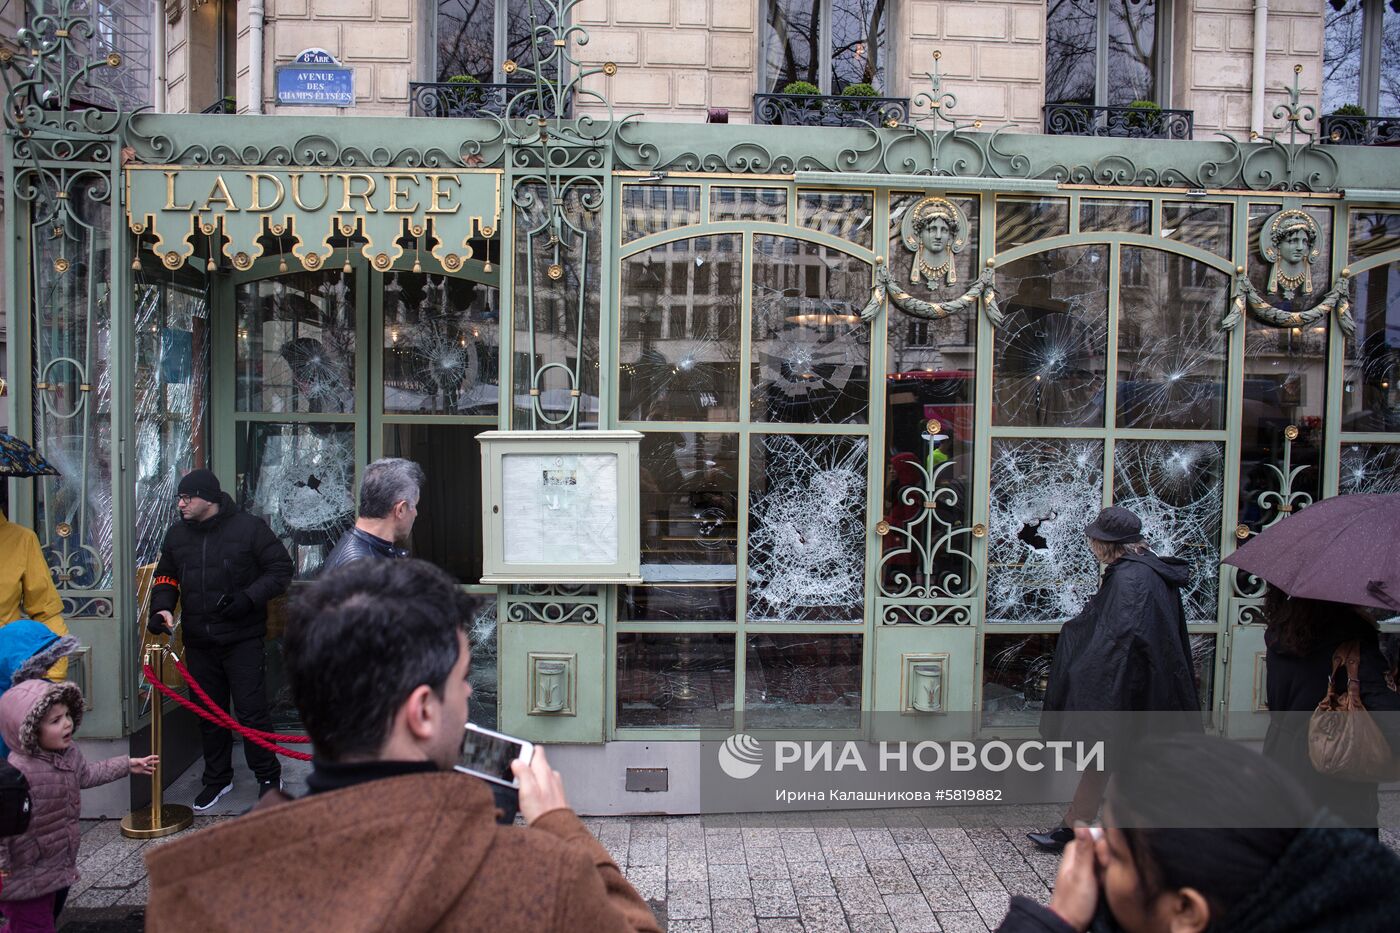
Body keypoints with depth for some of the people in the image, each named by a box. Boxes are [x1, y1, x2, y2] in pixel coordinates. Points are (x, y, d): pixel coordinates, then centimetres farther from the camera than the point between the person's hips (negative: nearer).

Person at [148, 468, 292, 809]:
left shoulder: (249, 528, -7)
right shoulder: (177, 535, 9)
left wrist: (248, 598, -19)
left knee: (251, 711, -3)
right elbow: (167, 577, 18)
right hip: (198, 642, 5)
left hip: (242, 640, -5)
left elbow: (281, 569, -6)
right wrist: (162, 607, -3)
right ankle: (217, 778, 31)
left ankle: (268, 776, 13)